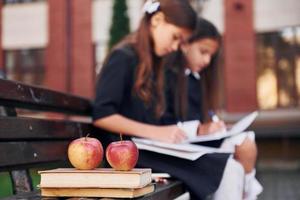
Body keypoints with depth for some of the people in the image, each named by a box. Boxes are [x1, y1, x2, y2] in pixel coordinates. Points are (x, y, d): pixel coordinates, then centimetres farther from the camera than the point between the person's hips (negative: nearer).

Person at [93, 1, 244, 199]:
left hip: (151, 149, 8)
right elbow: (101, 115, -16)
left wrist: (168, 134, -2)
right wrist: (157, 132, -20)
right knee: (228, 171, -18)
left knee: (232, 168, -8)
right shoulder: (123, 57, -6)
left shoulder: (152, 62, 21)